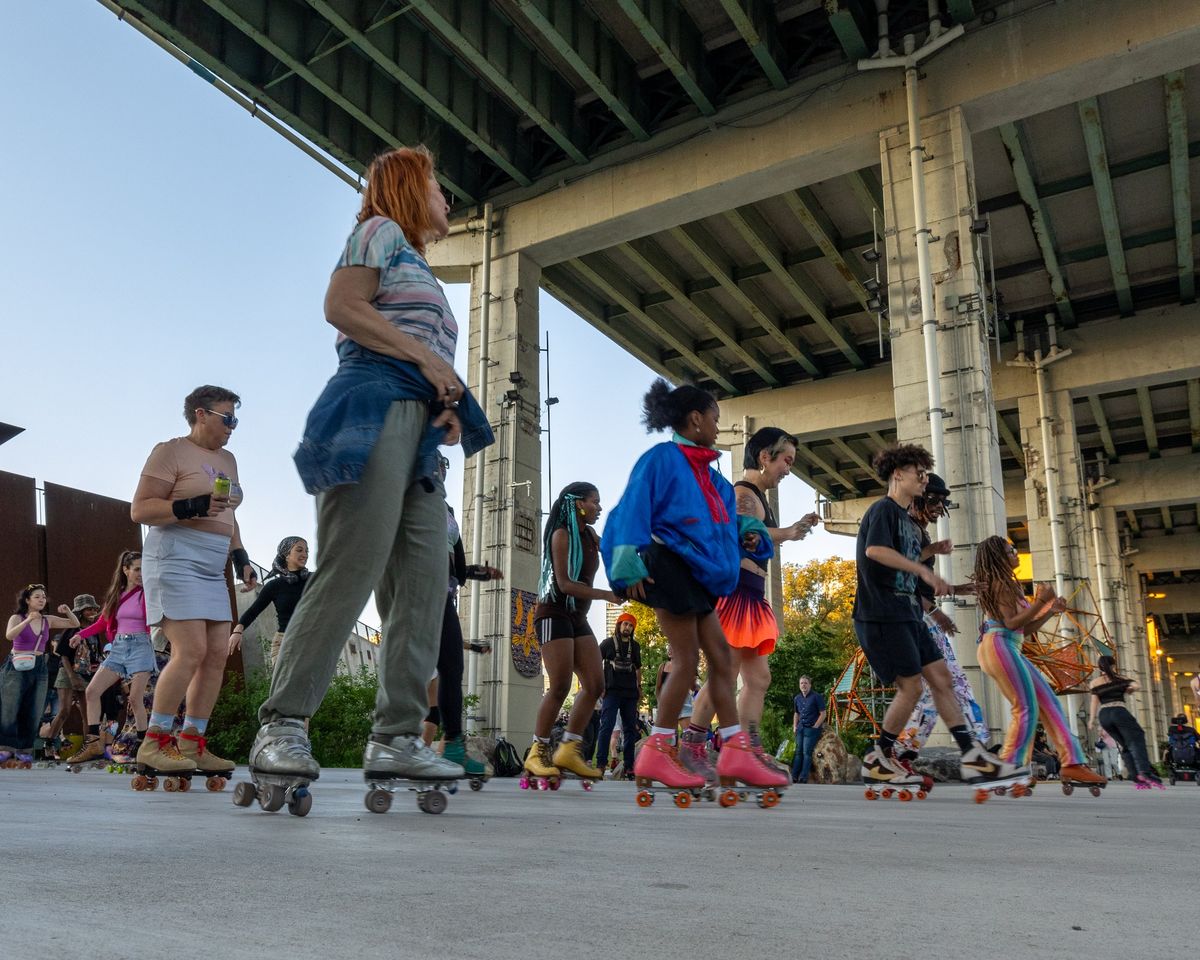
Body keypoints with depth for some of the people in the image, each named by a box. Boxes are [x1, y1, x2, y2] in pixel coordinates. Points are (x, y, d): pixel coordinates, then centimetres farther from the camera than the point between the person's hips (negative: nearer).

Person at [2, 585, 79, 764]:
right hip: (17, 667, -4)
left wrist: (68, 612, -8)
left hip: (39, 668, 4)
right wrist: (28, 620, -34)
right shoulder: (17, 618, -3)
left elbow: (75, 624, 11)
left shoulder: (48, 620, 7)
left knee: (33, 713, 3)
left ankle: (24, 750, 10)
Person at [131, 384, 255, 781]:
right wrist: (192, 507, -22)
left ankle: (192, 744, 5)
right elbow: (139, 510, -9)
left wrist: (240, 557, 16)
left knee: (217, 654, 0)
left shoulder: (227, 460, 21)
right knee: (191, 650, -17)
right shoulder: (171, 451, -2)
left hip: (212, 569, 8)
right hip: (176, 559, -8)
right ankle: (154, 743, -8)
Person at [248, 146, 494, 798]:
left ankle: (396, 737, -3)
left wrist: (450, 406, 8)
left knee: (423, 586, -3)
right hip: (375, 407, -9)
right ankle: (281, 728, -14)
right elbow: (340, 307, -6)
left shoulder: (419, 268, 34)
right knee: (351, 572, -18)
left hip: (417, 428, 9)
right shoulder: (382, 232, 11)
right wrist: (426, 356, -10)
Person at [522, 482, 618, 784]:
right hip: (555, 613, -8)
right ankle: (537, 753, -3)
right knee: (560, 687, -14)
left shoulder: (590, 535, 13)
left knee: (595, 685, -1)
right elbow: (564, 584, -18)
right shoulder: (561, 534, -10)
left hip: (578, 617, 8)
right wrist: (606, 595, -21)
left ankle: (569, 750, 4)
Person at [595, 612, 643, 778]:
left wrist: (639, 687, 16)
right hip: (612, 691, -4)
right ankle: (601, 763, -11)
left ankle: (629, 765, 10)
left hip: (630, 693, 4)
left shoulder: (635, 646, 15)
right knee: (607, 726, -12)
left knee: (630, 729, 5)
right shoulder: (608, 643, 5)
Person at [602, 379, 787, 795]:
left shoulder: (705, 471, 18)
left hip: (697, 575, 9)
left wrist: (747, 531, 7)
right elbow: (632, 511, -16)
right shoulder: (661, 459, -8)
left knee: (721, 656, 7)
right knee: (686, 659, -7)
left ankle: (737, 752, 11)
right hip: (671, 568, -9)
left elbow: (724, 516, 27)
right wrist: (628, 565, -25)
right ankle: (657, 753, 2)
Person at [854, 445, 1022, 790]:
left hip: (906, 615, 10)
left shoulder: (907, 520, 21)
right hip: (881, 616, -10)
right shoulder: (883, 509, -7)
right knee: (911, 687, -7)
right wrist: (923, 569, -27)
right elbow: (874, 550, -26)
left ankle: (973, 759, 6)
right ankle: (877, 761, 8)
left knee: (941, 677, 5)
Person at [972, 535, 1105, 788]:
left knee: (1048, 702, 3)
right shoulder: (1000, 583, -3)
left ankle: (1072, 763, 0)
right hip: (999, 646, -10)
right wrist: (1040, 602, -12)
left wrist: (1051, 610, 15)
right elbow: (1011, 623, -13)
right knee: (1027, 708, -13)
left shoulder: (1008, 585, 27)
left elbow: (1025, 628, 24)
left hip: (1010, 650, 10)